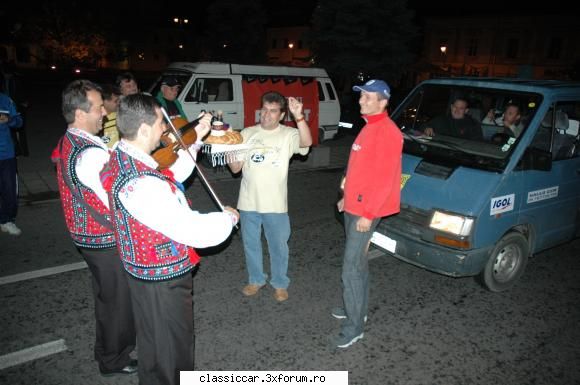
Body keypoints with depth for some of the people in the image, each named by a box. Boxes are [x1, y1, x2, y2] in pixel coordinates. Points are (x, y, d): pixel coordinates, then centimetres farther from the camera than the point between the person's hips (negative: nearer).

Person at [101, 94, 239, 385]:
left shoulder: (119, 160, -2)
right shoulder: (141, 183, -34)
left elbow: (170, 178, 13)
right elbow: (193, 231, -32)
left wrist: (195, 140, 11)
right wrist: (228, 218, -13)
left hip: (143, 272, 10)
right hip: (164, 279, -10)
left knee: (153, 344, 30)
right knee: (172, 351, 14)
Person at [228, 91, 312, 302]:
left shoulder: (288, 135, -6)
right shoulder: (247, 133, 3)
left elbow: (306, 142, -29)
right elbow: (236, 168, 4)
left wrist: (299, 116, -44)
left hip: (275, 204, -3)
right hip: (248, 202, 3)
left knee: (278, 245, 11)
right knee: (251, 243, 17)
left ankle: (280, 284, 31)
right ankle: (255, 280, 37)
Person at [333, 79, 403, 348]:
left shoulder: (388, 132, -18)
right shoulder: (369, 127, 12)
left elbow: (384, 178, -22)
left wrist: (368, 214, -21)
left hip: (366, 210, -10)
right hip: (354, 206, 10)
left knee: (351, 267, -6)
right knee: (358, 261, 19)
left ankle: (354, 326, 6)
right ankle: (357, 308, 35)